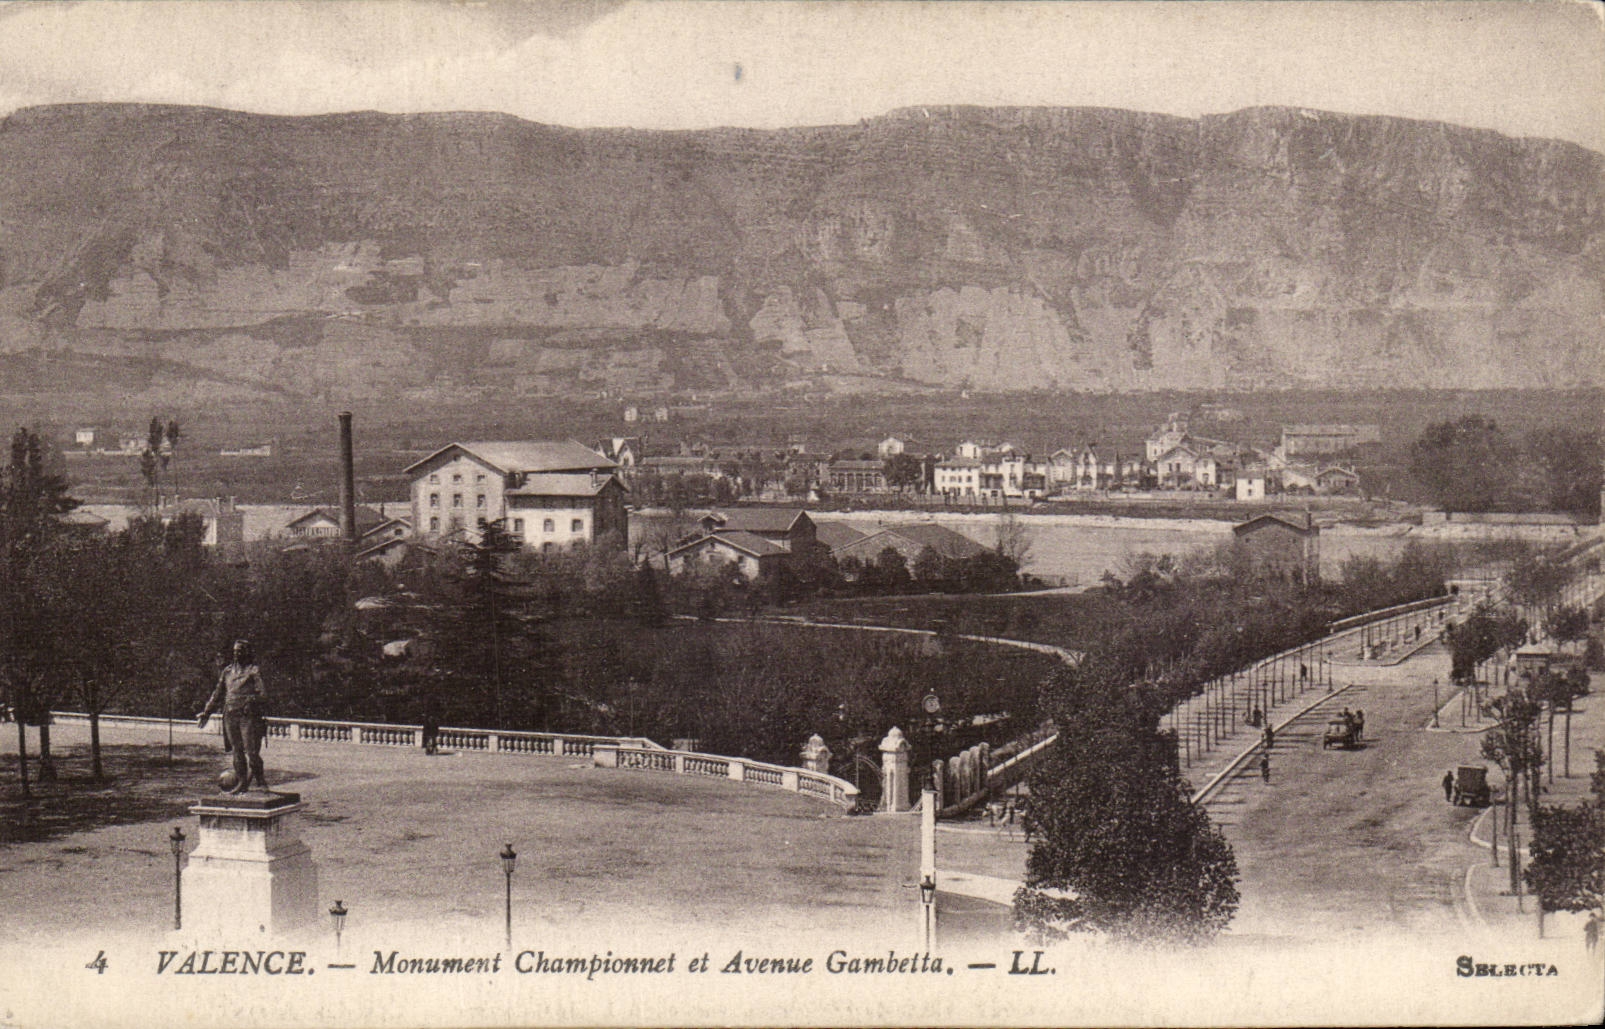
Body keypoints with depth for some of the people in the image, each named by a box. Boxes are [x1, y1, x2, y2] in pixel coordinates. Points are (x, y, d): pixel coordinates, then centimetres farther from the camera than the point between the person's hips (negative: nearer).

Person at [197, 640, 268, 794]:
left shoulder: (254, 671, 1)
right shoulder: (228, 670, 17)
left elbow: (262, 694, -8)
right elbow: (218, 694, 24)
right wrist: (206, 712, 23)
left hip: (249, 716, -5)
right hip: (230, 716, 5)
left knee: (252, 751, -8)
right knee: (237, 751, 7)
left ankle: (261, 780, 5)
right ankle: (241, 783, 12)